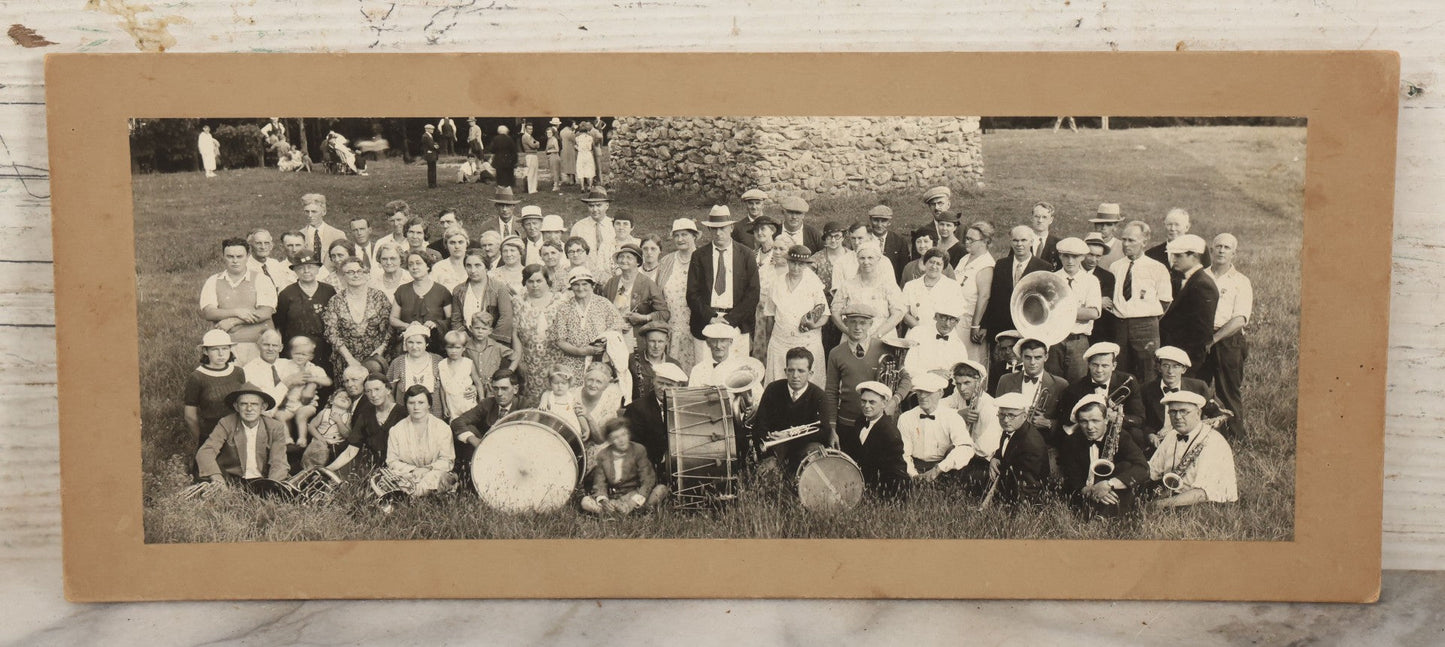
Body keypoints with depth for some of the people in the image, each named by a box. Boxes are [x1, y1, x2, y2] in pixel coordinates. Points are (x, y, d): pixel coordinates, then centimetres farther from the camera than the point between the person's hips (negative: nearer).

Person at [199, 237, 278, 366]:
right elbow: (207, 312, 1)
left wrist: (232, 321, -9)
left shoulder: (261, 279, 6)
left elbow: (266, 312, -6)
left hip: (257, 346, -1)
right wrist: (236, 312, -12)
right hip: (225, 347, 1)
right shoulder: (213, 281, 13)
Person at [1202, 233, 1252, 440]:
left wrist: (1213, 339, -16)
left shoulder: (1241, 282, 1)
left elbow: (1240, 320, -9)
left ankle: (1235, 435, 15)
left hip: (1228, 340, -3)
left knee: (1230, 392, 3)